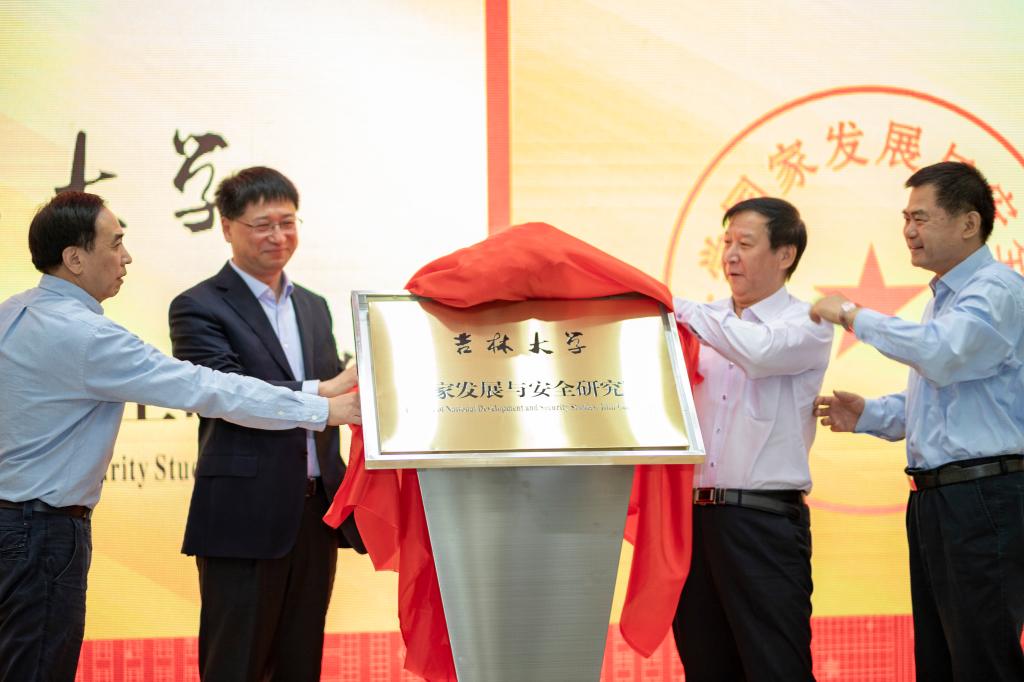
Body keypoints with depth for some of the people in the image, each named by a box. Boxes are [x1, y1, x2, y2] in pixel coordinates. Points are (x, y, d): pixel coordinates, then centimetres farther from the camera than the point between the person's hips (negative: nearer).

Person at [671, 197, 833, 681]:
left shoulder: (806, 324, -1)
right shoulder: (708, 324, 14)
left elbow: (759, 351, -21)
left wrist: (680, 308, -14)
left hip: (764, 520, -5)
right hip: (697, 514, 5)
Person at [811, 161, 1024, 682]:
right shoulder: (944, 298, 21)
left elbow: (942, 354, -29)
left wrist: (854, 316, -18)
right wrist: (869, 415, 12)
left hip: (981, 500, -10)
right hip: (934, 501, 10)